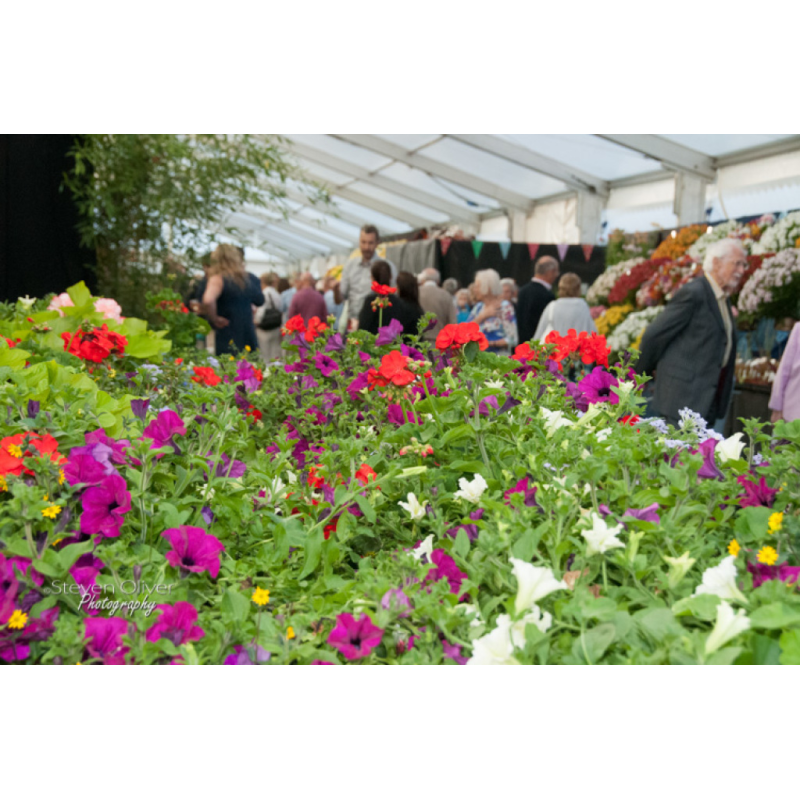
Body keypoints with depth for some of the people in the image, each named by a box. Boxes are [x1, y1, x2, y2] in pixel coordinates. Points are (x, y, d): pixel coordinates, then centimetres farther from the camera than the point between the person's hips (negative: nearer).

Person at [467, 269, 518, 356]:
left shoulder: (505, 307, -3)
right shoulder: (479, 307, 14)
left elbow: (512, 340, -8)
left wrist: (491, 343, -17)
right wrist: (482, 316, -5)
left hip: (498, 358, -4)